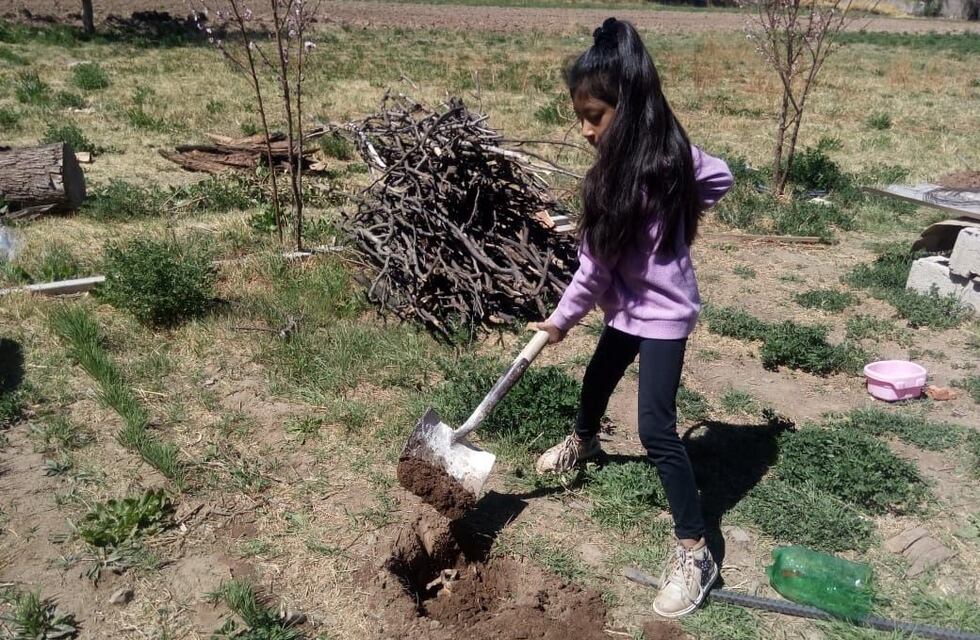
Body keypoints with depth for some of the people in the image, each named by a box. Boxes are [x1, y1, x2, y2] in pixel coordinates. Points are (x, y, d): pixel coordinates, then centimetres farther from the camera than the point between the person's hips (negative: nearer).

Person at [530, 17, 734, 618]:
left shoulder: (631, 177, -29)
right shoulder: (667, 147, -5)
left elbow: (597, 266, -20)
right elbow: (720, 176, 11)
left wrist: (560, 321, -8)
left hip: (660, 310, -9)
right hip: (633, 302, 10)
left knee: (656, 428, -10)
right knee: (598, 378, 27)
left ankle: (695, 552, 0)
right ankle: (584, 441, 58)